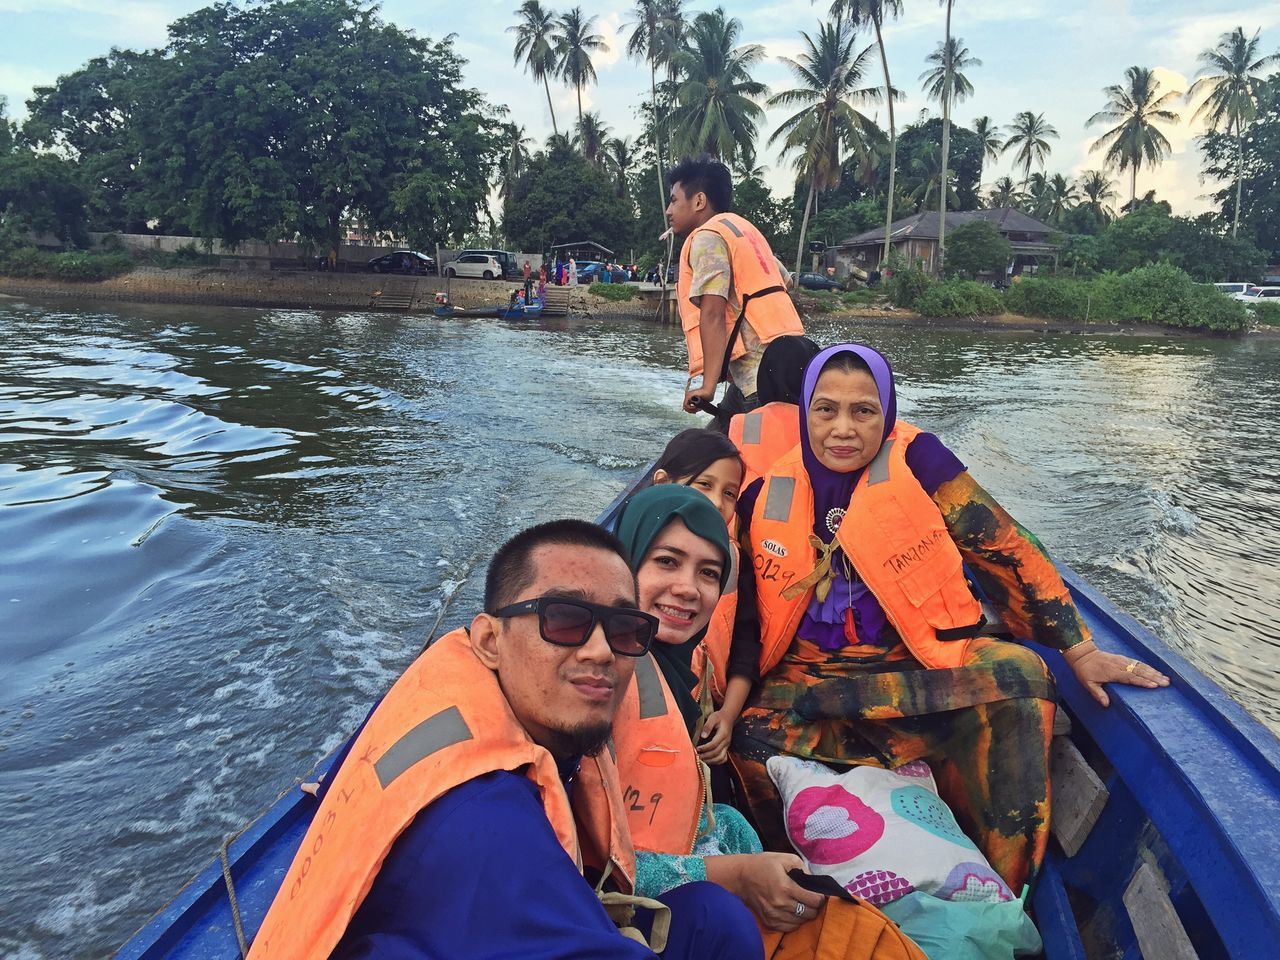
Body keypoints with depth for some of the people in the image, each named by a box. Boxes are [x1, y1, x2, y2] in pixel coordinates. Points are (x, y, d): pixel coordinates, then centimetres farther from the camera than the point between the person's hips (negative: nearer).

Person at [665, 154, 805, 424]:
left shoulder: (707, 237, -7)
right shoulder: (742, 227, 22)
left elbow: (712, 313, -18)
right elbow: (785, 281, 28)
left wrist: (707, 384, -23)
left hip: (760, 368, -10)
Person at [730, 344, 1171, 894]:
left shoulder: (915, 461, -5)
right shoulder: (767, 493, 1)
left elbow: (1005, 552, -3)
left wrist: (1080, 652, -6)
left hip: (921, 668, -1)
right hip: (808, 675, 1)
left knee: (1017, 674, -31)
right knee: (751, 741, -30)